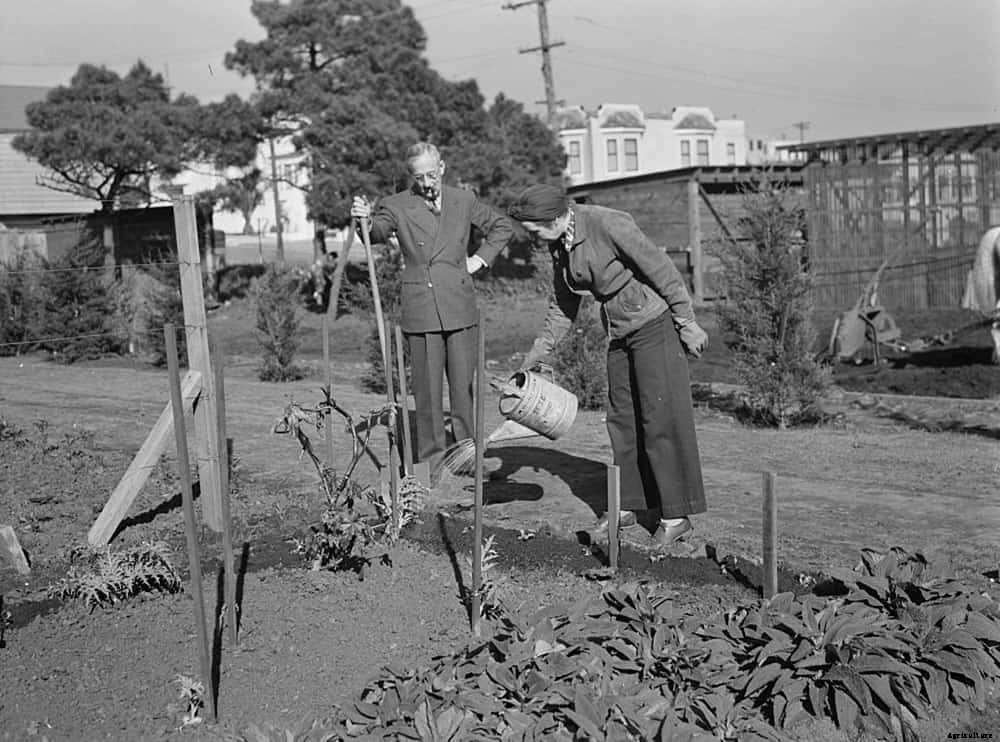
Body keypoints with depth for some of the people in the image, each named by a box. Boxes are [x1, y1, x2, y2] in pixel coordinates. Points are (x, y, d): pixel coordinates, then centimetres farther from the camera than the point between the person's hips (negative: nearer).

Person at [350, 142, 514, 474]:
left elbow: (503, 226, 20)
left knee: (464, 383, 4)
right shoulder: (397, 205, 3)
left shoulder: (464, 200, 9)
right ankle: (432, 459, 12)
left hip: (458, 307, 2)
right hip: (419, 308, -1)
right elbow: (379, 232, -13)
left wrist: (480, 259, 8)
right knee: (426, 387, 2)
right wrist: (366, 220, -35)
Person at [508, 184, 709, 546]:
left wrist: (688, 323, -14)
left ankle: (676, 515, 3)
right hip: (619, 332, 8)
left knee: (661, 418, -5)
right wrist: (537, 353, 13)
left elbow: (662, 269, -18)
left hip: (654, 323, -8)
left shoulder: (608, 224, -23)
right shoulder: (559, 245, 3)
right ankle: (627, 506, 21)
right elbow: (563, 305, 14)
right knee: (621, 418, 10)